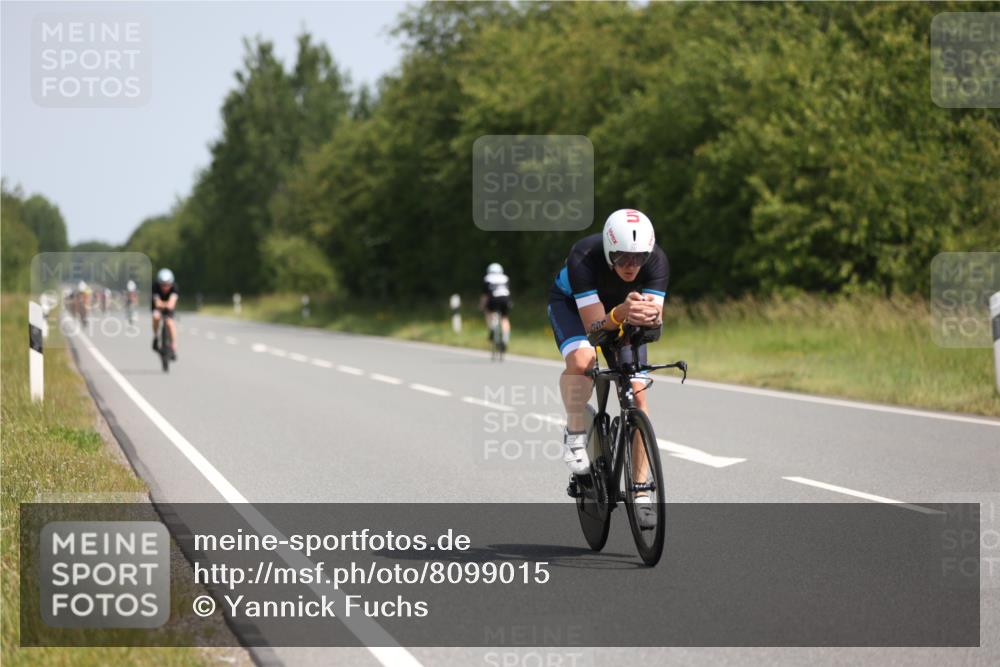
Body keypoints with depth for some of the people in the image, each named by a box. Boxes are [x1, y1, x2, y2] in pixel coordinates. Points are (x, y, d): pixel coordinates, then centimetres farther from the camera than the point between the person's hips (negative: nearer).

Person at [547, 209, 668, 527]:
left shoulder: (656, 260, -31)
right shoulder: (584, 258, -39)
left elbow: (655, 317, -35)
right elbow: (595, 326, -41)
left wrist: (650, 317, -59)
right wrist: (621, 313, -61)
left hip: (623, 309, 3)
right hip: (571, 304, -3)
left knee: (637, 393, -10)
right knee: (582, 359, -36)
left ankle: (641, 492, -4)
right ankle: (575, 435, -11)